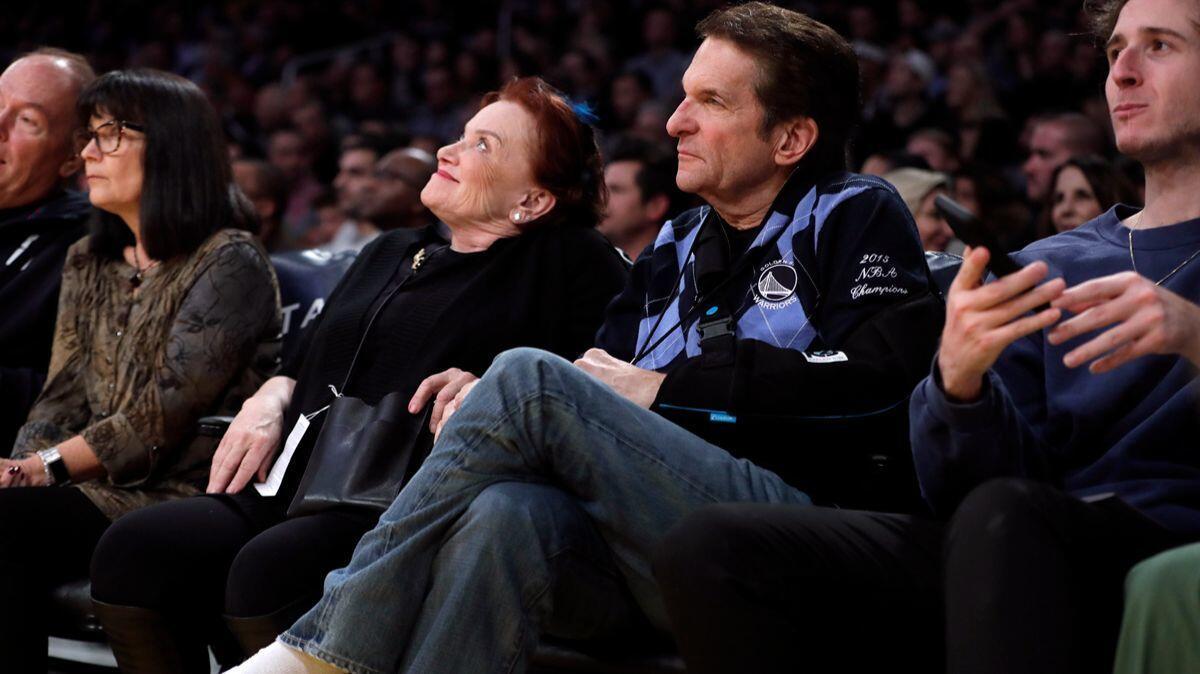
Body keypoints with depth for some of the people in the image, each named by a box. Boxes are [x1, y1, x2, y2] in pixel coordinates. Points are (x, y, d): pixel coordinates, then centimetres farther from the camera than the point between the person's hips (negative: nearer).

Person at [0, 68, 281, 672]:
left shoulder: (229, 264, -5)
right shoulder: (88, 265, 20)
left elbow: (163, 421, -12)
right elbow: (60, 399, 12)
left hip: (183, 497, -6)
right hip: (100, 493, 6)